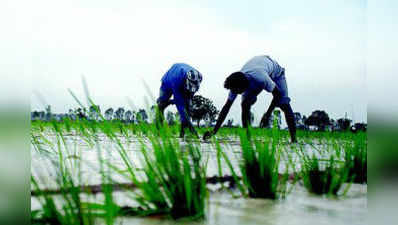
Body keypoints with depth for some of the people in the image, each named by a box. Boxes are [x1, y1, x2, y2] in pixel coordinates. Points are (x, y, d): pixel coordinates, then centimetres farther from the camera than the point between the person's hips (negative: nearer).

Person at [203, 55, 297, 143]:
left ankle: (293, 139, -9)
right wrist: (214, 131, -29)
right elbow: (226, 107, -26)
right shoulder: (236, 84, -32)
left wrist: (267, 115, -32)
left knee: (284, 104, -16)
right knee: (245, 104, -17)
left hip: (275, 70, -3)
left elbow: (277, 94, -30)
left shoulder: (261, 79, -48)